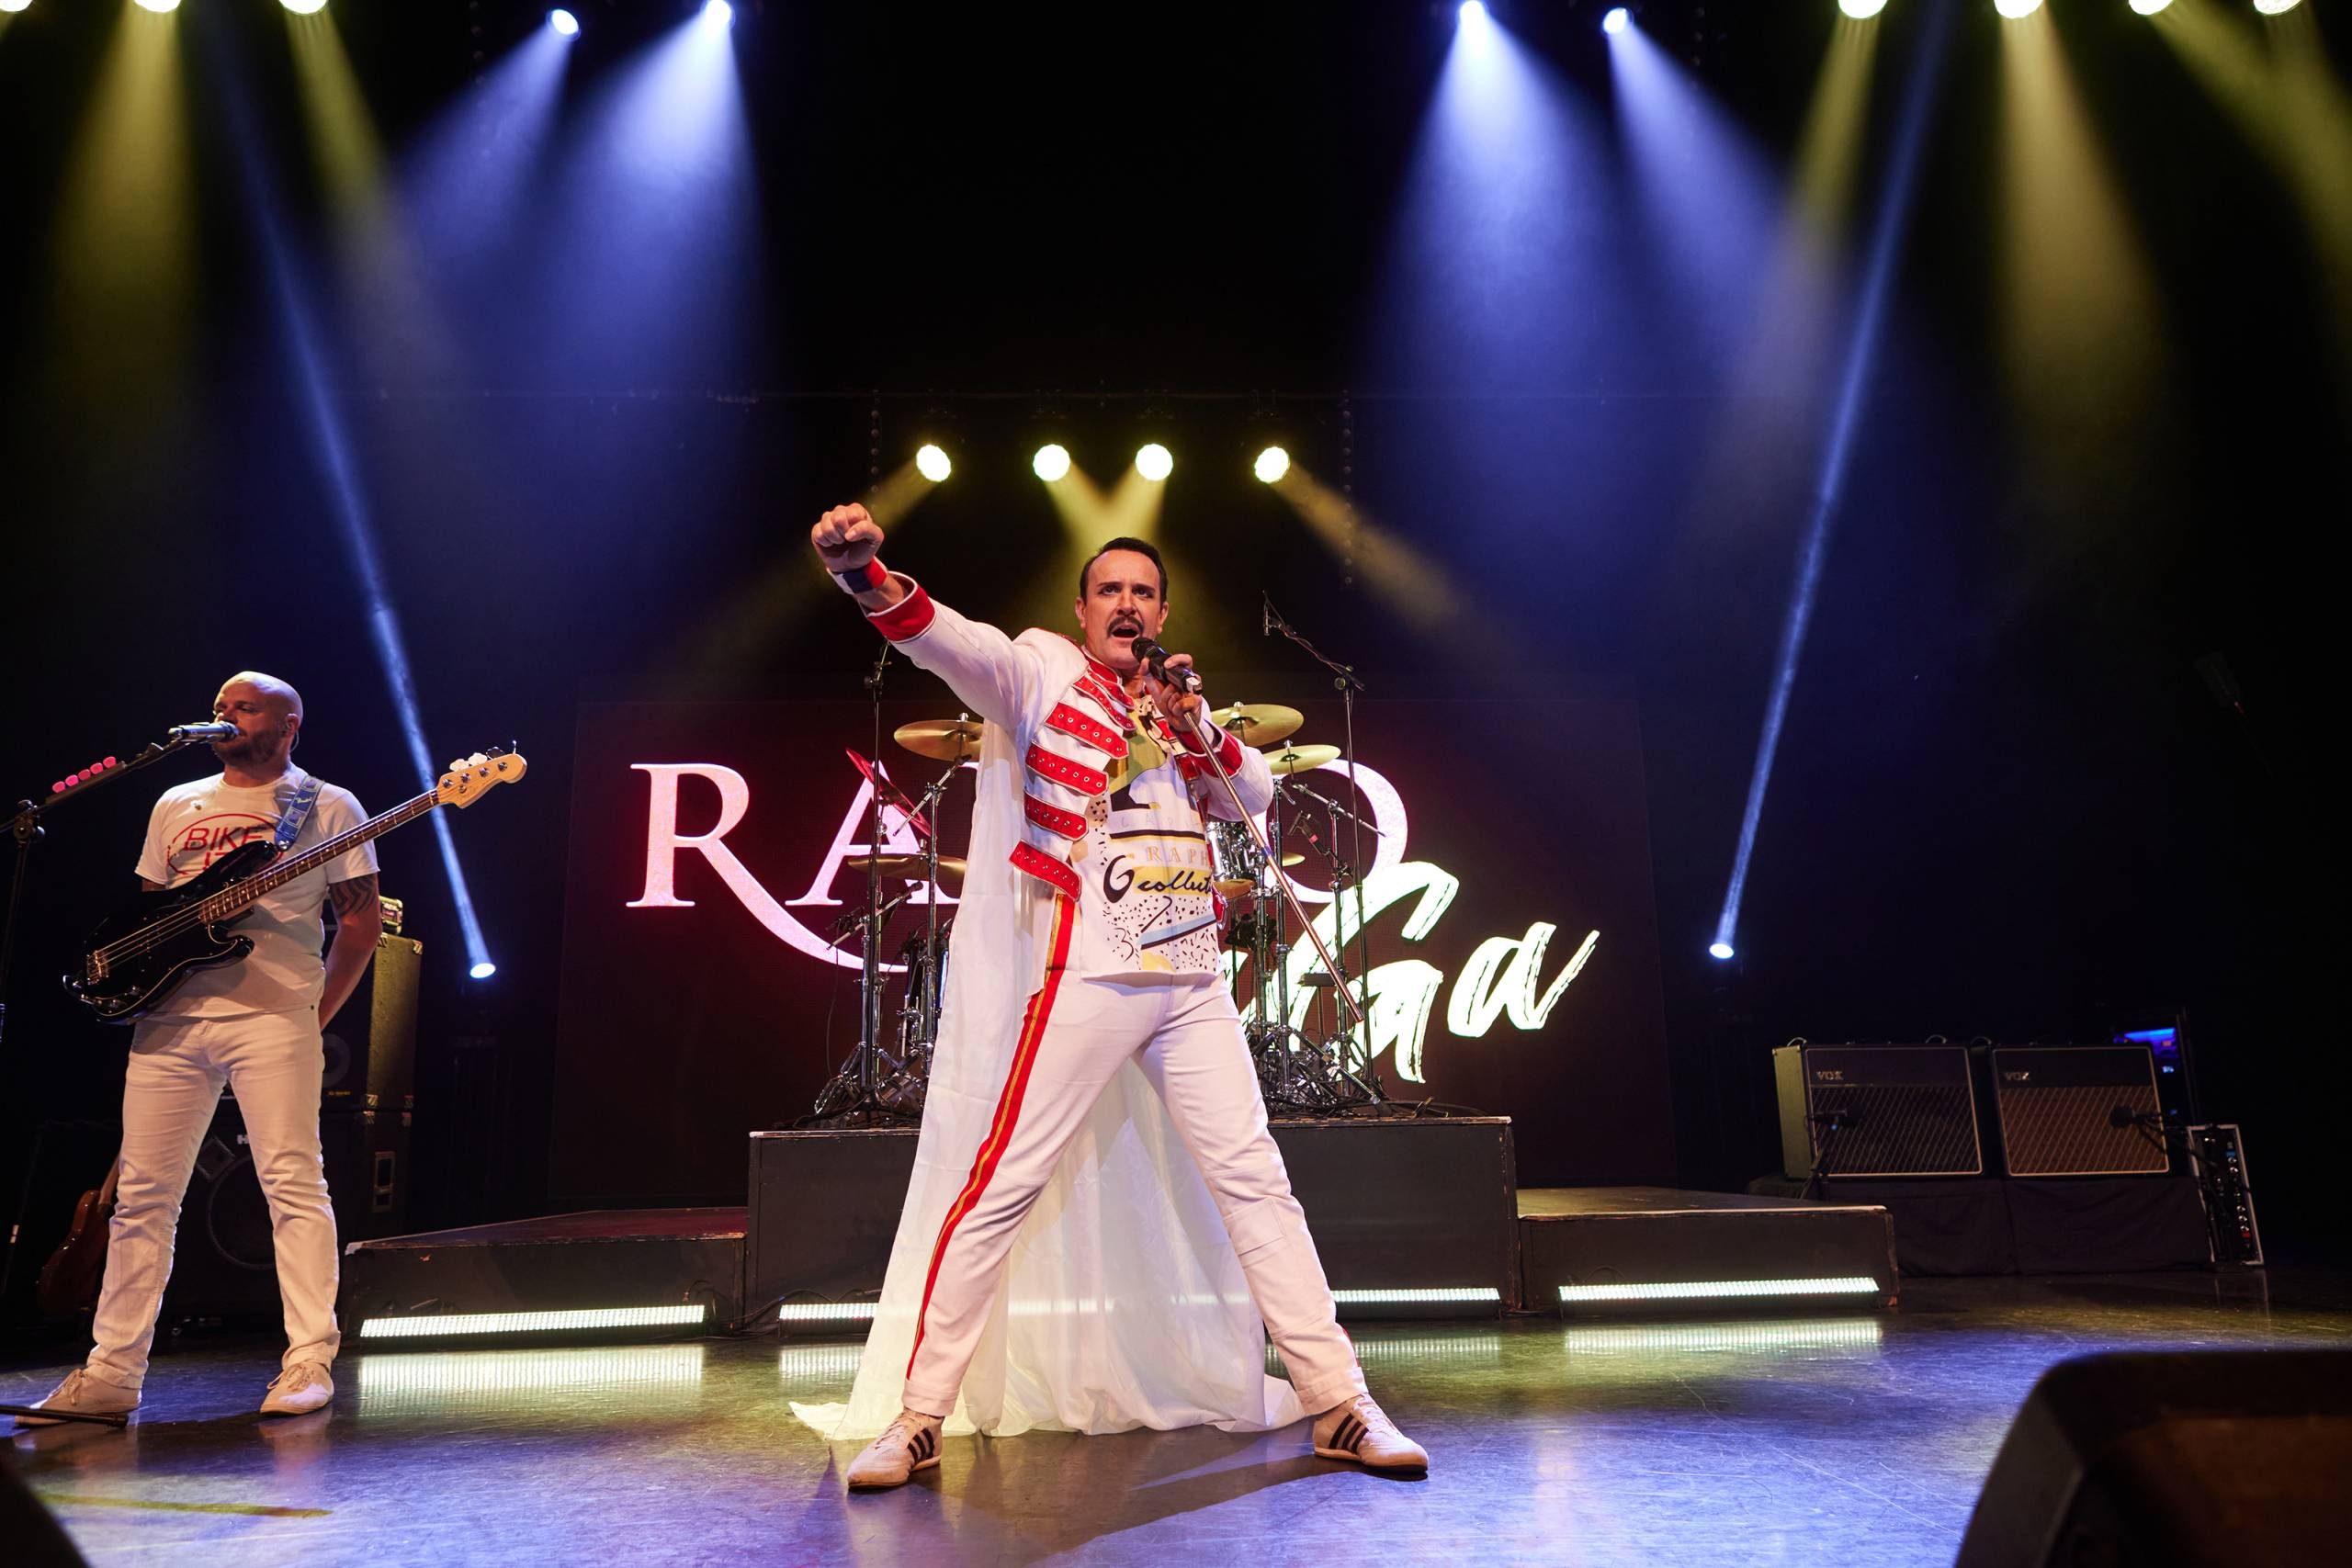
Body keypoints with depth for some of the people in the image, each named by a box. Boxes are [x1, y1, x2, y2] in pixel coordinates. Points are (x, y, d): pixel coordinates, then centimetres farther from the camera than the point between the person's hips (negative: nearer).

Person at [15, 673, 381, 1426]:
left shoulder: (328, 808, 4)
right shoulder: (176, 806, 21)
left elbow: (362, 919, 1)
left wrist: (318, 1013, -3)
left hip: (273, 1017, -5)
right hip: (169, 1020, 6)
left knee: (293, 1183, -9)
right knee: (143, 1192, 7)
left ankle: (309, 1361, -4)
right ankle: (112, 1370, 16)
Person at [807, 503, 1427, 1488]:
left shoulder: (1177, 704, 20)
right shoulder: (1041, 674, 4)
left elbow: (1257, 799, 12)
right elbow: (950, 642, -16)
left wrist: (1194, 724, -3)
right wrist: (866, 575, -35)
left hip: (1192, 984, 5)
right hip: (1085, 979, -5)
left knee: (1254, 1180, 6)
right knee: (1001, 1187, -5)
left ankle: (1338, 1406, 15)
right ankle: (919, 1418, 8)